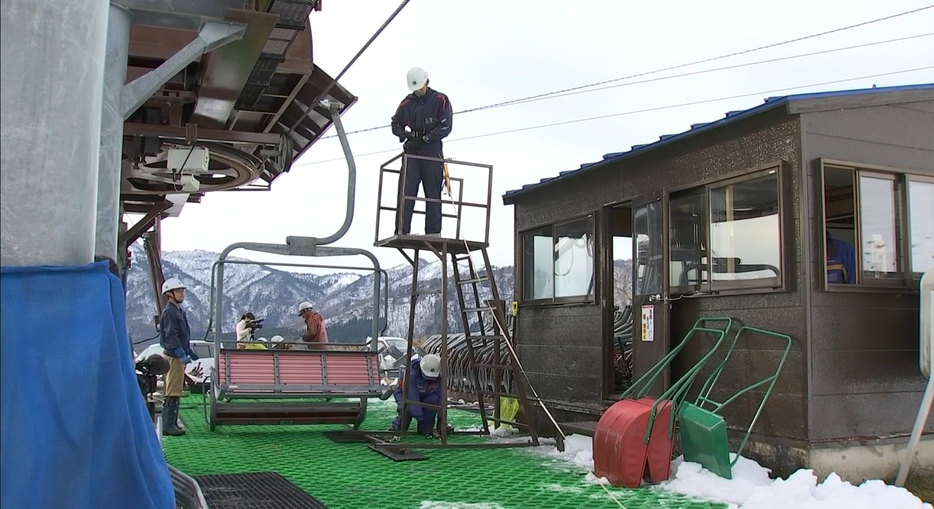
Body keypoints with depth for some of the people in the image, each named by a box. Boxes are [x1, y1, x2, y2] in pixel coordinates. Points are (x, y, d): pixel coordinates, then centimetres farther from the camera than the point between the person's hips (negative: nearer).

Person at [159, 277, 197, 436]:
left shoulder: (179, 311, 17)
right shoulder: (169, 312, -14)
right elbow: (171, 336, -22)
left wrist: (189, 352, 25)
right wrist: (182, 354, -27)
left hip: (179, 356, 10)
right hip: (173, 356, -10)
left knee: (176, 392, 13)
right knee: (173, 392, -9)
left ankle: (172, 423, 19)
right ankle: (168, 425, -8)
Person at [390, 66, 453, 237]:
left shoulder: (440, 100, 2)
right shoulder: (406, 103, 12)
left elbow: (446, 127, -5)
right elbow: (396, 125, 16)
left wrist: (425, 138, -15)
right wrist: (406, 135, -6)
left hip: (432, 152, -3)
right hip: (411, 152, 3)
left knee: (433, 193, -4)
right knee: (406, 192, -7)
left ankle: (433, 232, -4)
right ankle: (401, 230, -9)